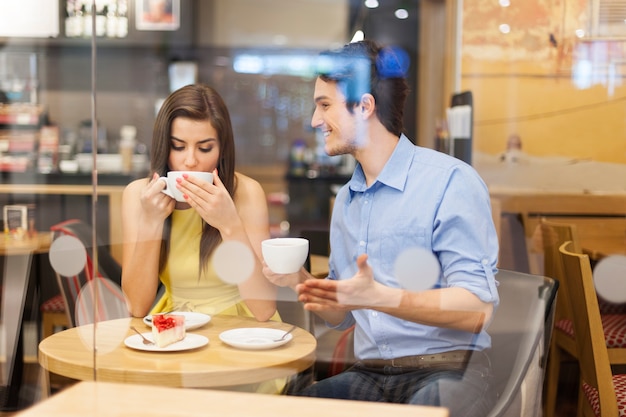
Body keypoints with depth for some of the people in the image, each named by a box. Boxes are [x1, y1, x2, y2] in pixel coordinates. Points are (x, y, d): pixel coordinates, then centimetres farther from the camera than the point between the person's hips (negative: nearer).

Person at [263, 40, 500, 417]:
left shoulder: (450, 181, -8)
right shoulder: (345, 200, 16)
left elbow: (476, 309, -15)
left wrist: (380, 298, -26)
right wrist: (301, 282, 2)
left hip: (447, 371, -5)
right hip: (369, 376, 6)